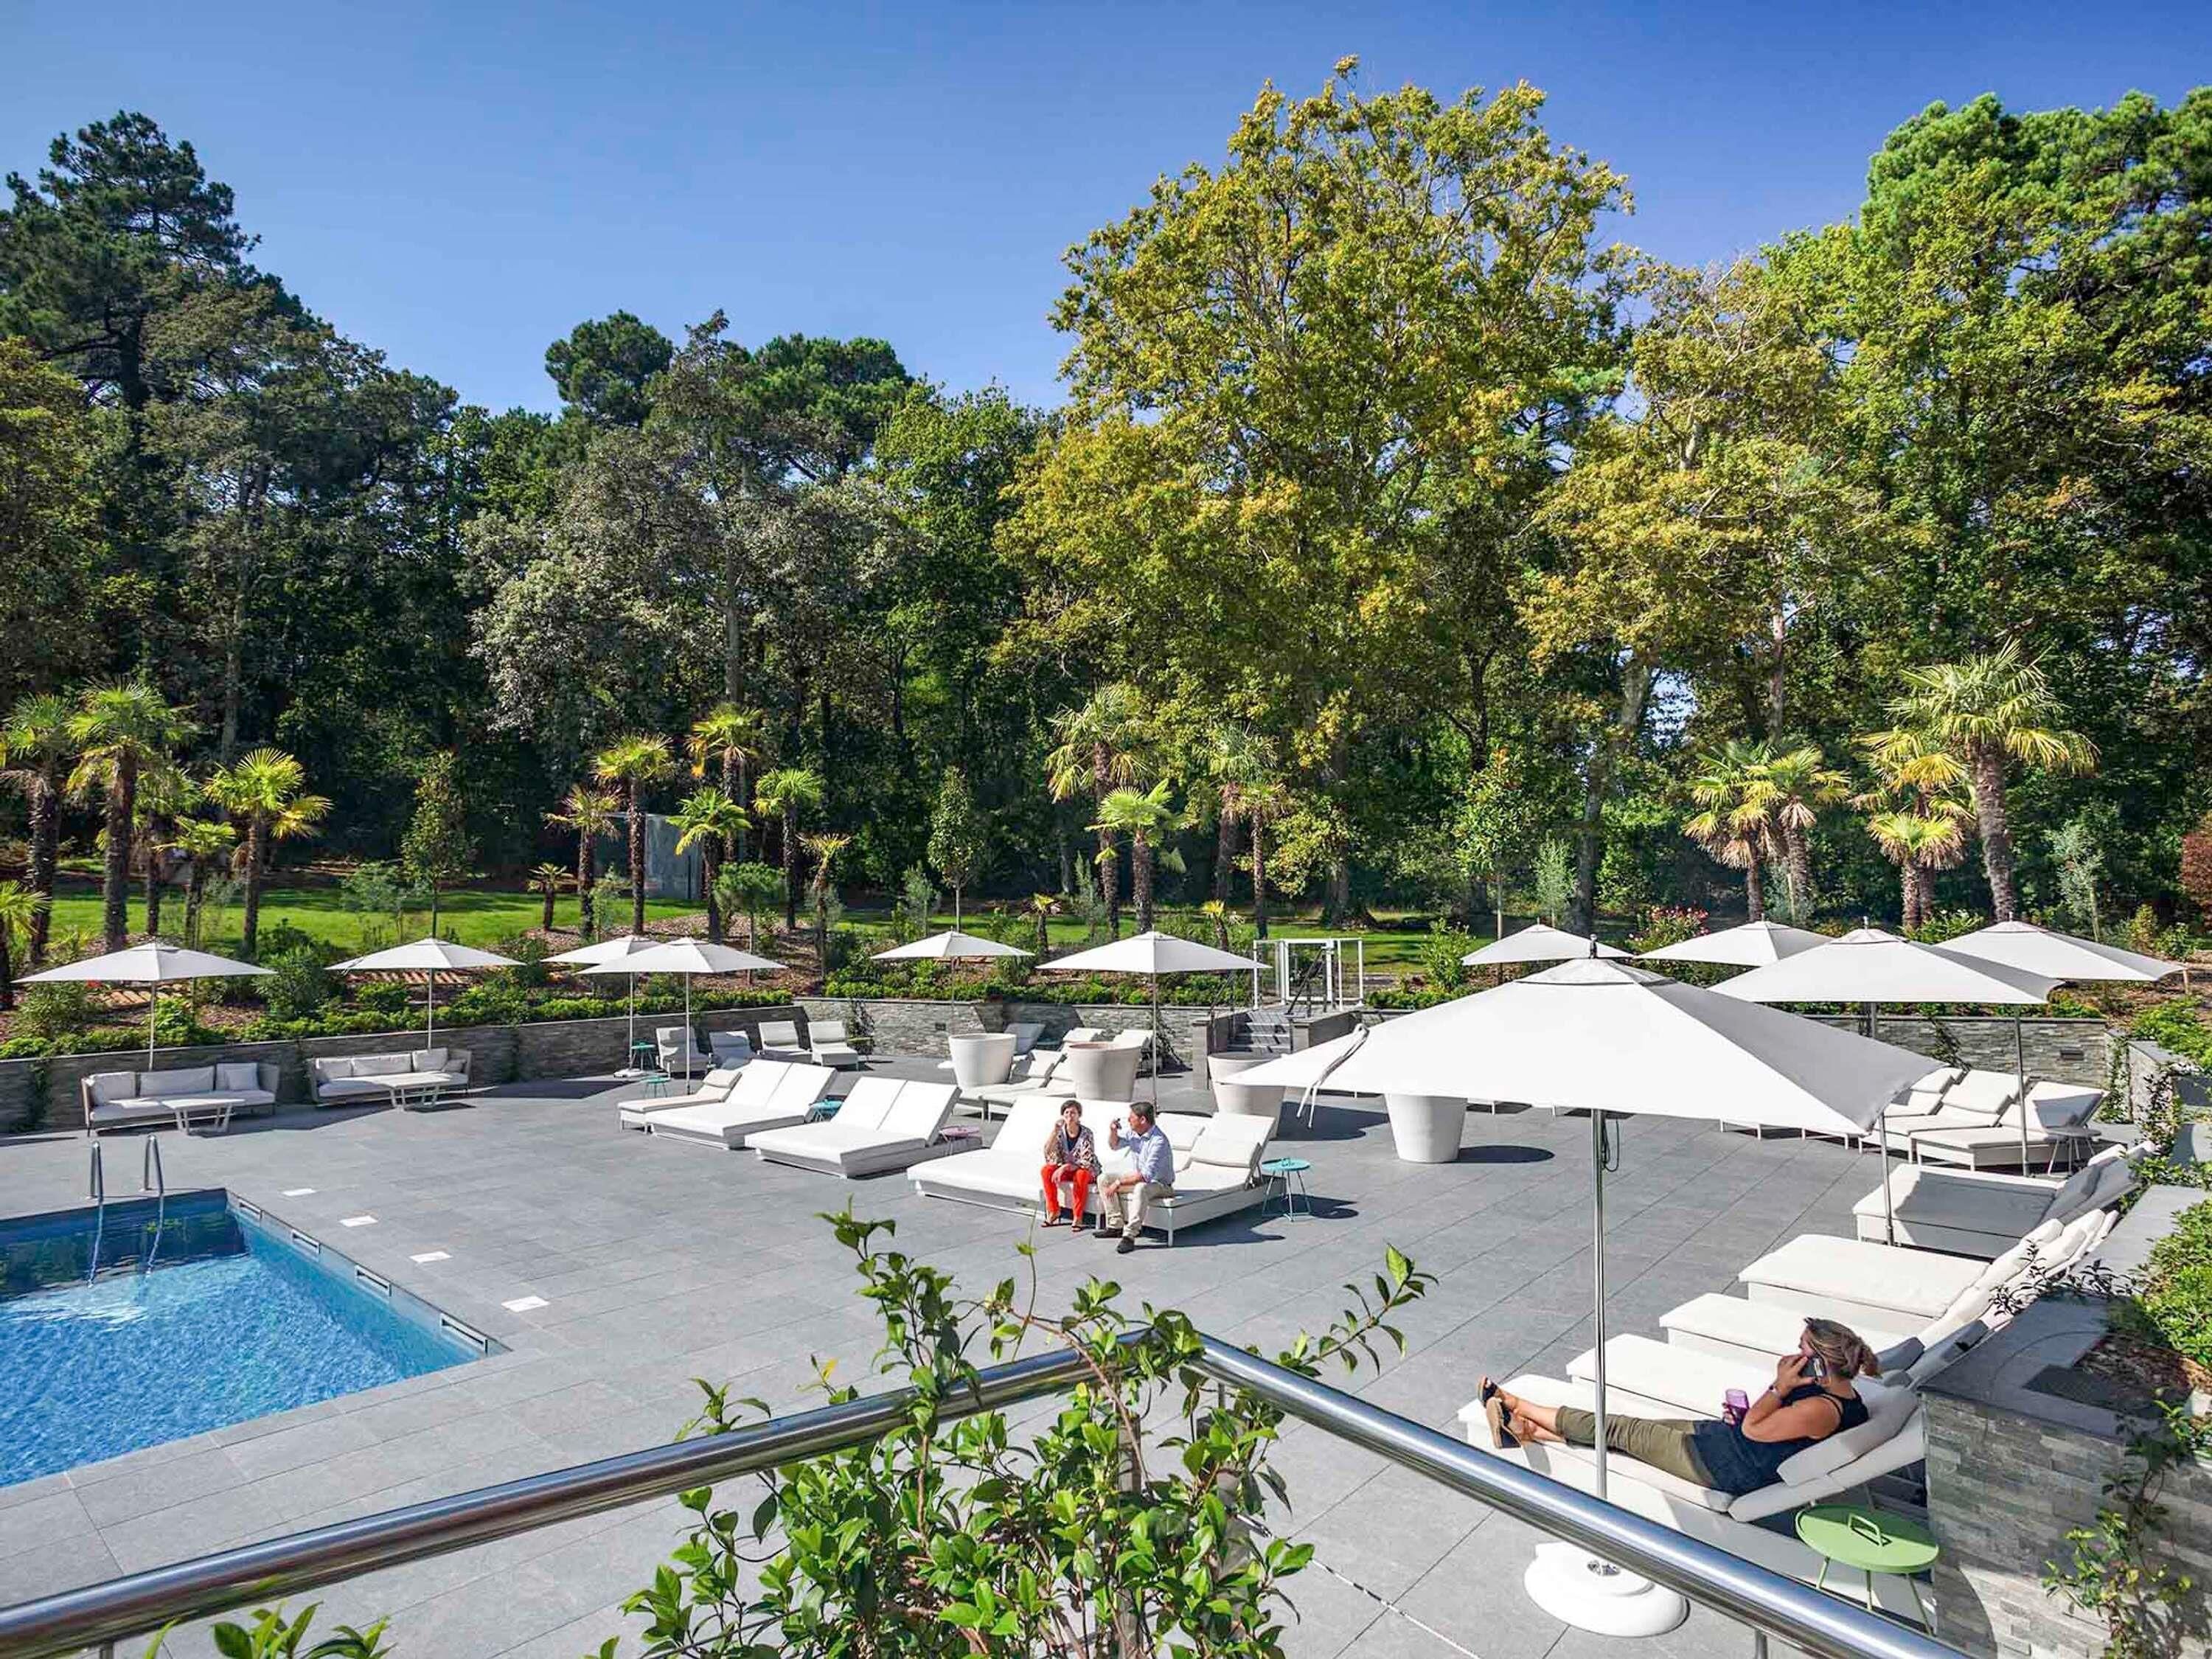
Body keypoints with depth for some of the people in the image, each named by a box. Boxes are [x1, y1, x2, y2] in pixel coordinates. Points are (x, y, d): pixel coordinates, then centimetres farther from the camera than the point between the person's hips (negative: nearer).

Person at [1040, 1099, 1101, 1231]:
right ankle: (1053, 1211, -10)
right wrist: (1055, 1130, -29)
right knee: (1046, 1170, -23)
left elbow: (1087, 1162, -24)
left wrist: (1066, 1167, -36)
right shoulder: (1060, 1132, -6)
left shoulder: (1086, 1134, -18)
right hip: (1066, 1169, 4)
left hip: (1087, 1170, -4)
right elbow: (1048, 1152, -19)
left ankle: (1078, 1217, -26)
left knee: (1080, 1174, -38)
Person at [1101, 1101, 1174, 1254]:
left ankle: (1129, 1235, -35)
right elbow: (1115, 1145, 16)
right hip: (1137, 1179, 9)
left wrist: (1119, 1183, -29)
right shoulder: (1134, 1133, -2)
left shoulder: (1158, 1141, -27)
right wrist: (1113, 1131, -6)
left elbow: (1147, 1175, -33)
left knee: (1141, 1188, -40)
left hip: (1160, 1184, -9)